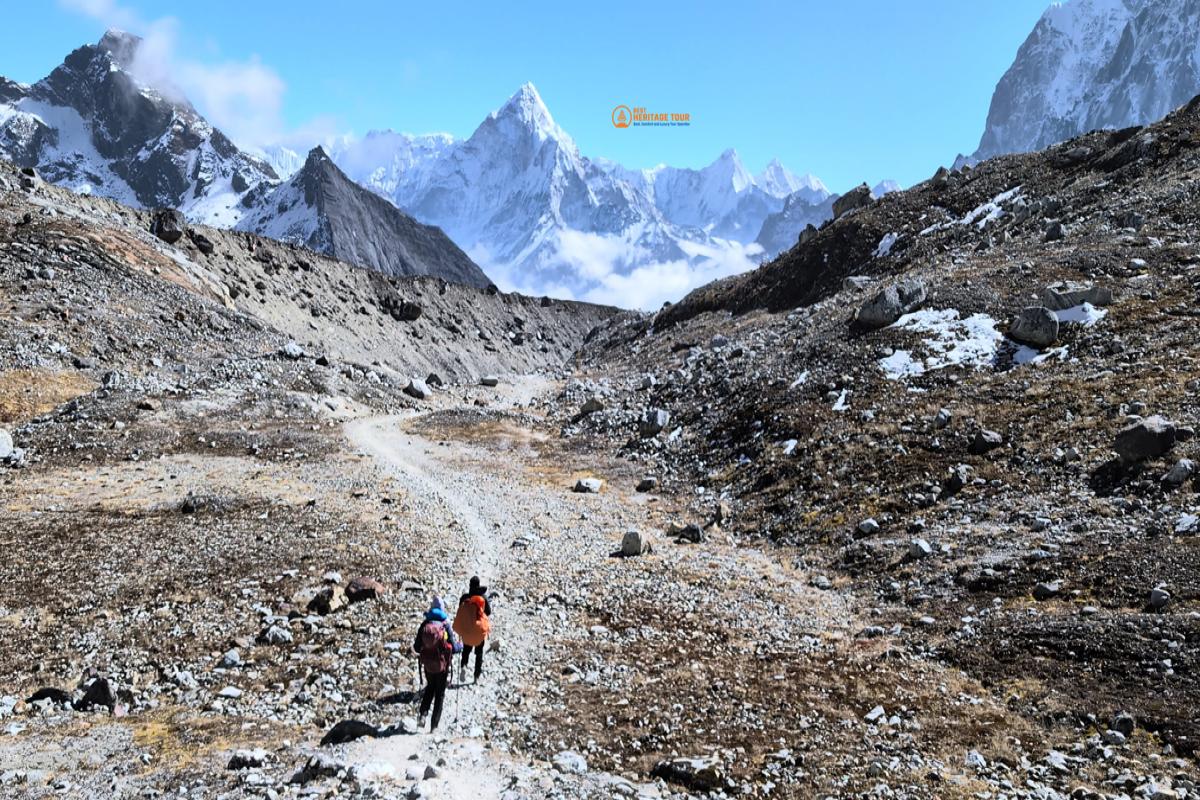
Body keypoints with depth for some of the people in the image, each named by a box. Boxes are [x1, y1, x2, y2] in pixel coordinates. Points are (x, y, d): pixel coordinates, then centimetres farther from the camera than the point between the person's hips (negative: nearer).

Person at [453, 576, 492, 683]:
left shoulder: (464, 598, -8)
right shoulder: (483, 597, -11)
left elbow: (460, 613, -2)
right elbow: (489, 612, -4)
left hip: (466, 629, 1)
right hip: (480, 629, -1)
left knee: (466, 650, 20)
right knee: (479, 653, 13)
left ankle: (463, 666, -7)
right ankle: (477, 676, 14)